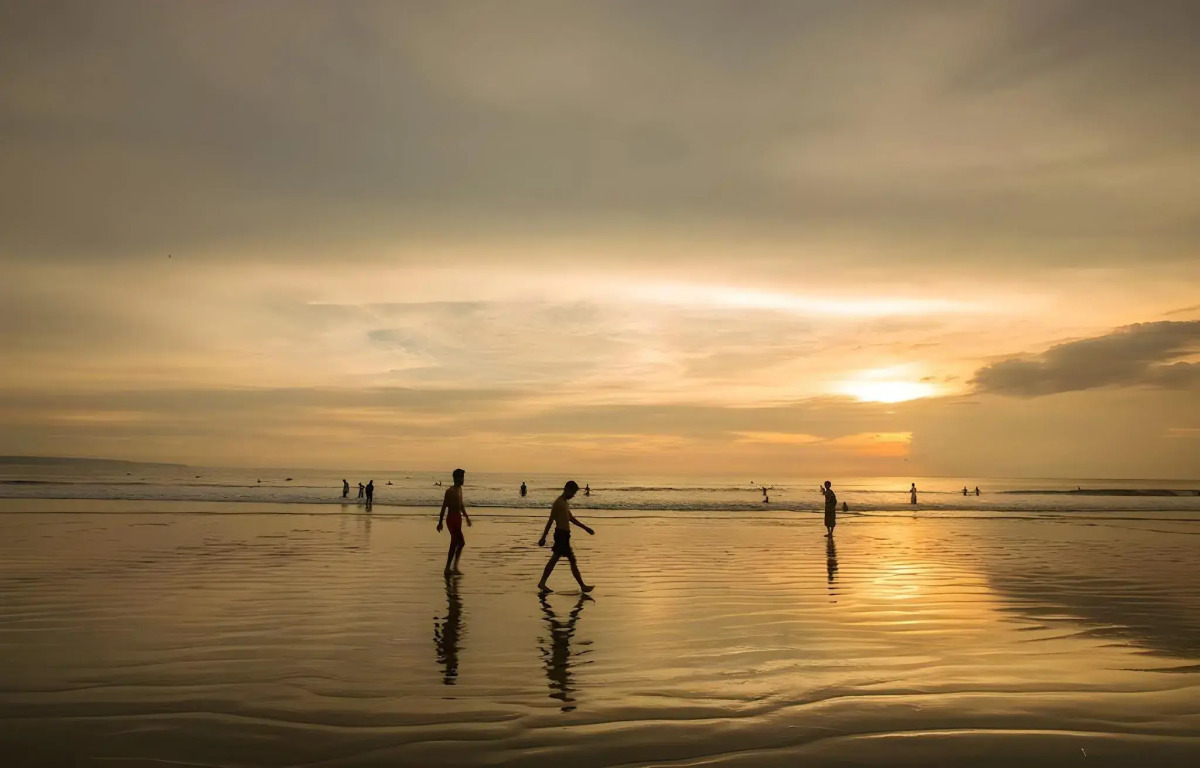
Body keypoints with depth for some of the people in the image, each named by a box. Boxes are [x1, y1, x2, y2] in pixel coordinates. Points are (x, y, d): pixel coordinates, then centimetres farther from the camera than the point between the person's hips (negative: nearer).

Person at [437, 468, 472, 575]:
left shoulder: (460, 489, 13)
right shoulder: (450, 491, -13)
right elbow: (444, 506, -13)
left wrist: (466, 517, 23)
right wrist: (440, 522, -14)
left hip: (458, 518, 8)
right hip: (452, 518, -8)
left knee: (454, 543, 10)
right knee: (461, 542, -8)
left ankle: (448, 568, 16)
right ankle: (454, 567, 0)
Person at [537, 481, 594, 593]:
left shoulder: (565, 502, 15)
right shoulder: (558, 503, -15)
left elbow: (571, 518, 23)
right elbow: (550, 520, -17)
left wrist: (586, 528, 24)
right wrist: (543, 537, -18)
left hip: (563, 534, 10)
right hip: (561, 534, -10)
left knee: (554, 560, 12)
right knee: (572, 560, -3)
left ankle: (542, 583, 16)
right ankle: (582, 586, 4)